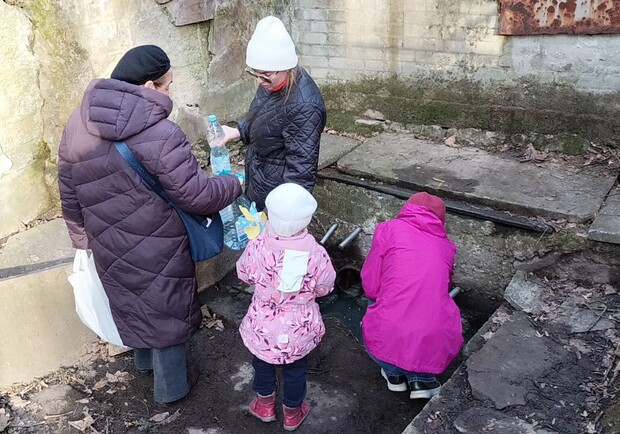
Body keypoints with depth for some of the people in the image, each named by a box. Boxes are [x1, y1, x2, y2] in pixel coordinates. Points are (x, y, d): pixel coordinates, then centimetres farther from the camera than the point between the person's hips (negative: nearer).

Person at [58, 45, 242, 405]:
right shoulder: (160, 135, -28)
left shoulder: (79, 123, -6)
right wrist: (235, 185, -5)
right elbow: (198, 196, -24)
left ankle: (145, 360, 55)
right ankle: (171, 387, 37)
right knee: (167, 311, 16)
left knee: (134, 303, 29)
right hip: (156, 250, -6)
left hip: (109, 247, 6)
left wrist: (83, 236, 18)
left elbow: (69, 191, 4)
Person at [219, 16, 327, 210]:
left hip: (275, 192, -8)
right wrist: (238, 132, 0)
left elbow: (302, 167, -29)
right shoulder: (274, 81, -4)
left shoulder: (304, 107, -32)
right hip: (257, 180, 9)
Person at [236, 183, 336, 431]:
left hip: (263, 326, 0)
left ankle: (264, 405, 51)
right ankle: (292, 412, 48)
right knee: (295, 369, 26)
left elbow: (244, 275, -5)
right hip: (300, 328, 0)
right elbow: (324, 288, -9)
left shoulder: (257, 247, -26)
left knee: (262, 362, 30)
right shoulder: (315, 253, -27)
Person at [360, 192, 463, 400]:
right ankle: (422, 378, 17)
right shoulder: (446, 245, 14)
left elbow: (370, 285, 4)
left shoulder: (389, 229, 5)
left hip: (389, 341, -2)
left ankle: (395, 373, 22)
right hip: (438, 346, 2)